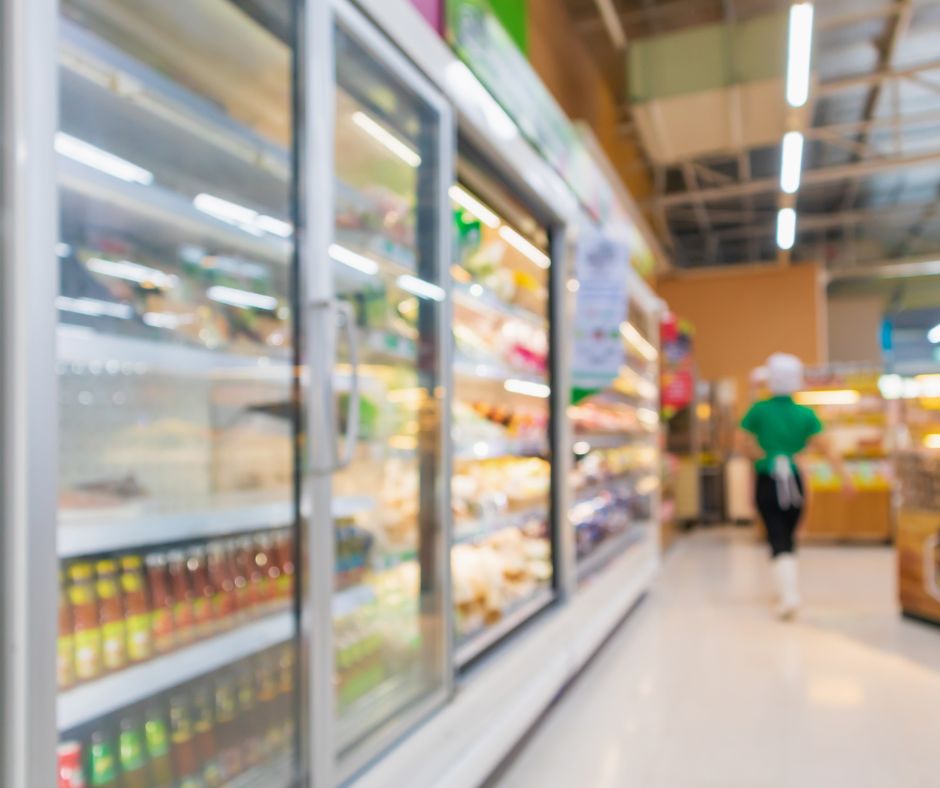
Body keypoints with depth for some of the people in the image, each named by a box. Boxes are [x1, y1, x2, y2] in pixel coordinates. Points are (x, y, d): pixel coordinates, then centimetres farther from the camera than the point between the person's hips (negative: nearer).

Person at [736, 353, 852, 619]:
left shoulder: (759, 410, -6)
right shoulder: (806, 414, -2)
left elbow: (742, 444, -6)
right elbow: (826, 448, -9)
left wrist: (764, 456, 2)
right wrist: (845, 476, -9)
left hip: (767, 482, -2)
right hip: (795, 482, 3)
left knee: (778, 540, -1)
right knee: (789, 537, 20)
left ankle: (789, 595, -16)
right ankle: (787, 587, 33)